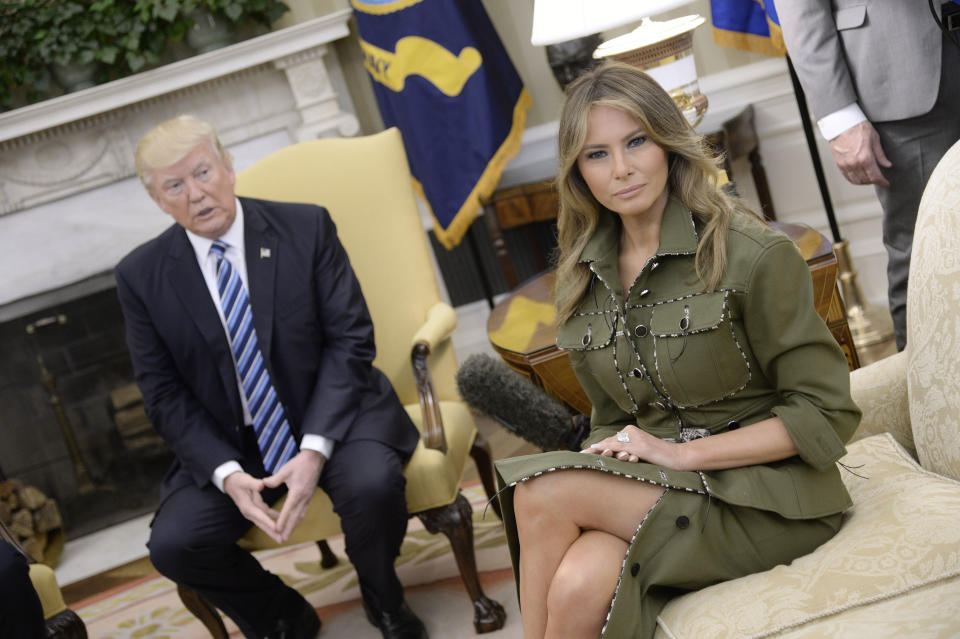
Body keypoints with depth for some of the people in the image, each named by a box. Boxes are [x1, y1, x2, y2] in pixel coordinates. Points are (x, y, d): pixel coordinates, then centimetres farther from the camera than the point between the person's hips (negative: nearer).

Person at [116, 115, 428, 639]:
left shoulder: (306, 228, -6)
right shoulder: (141, 276, -3)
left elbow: (349, 339, -9)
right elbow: (164, 394, -2)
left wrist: (315, 449, -22)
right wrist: (228, 474, -18)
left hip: (329, 417, -2)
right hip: (227, 445, 2)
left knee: (372, 485, -32)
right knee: (172, 545, -20)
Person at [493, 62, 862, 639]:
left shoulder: (754, 255, -11)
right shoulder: (584, 280, 7)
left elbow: (826, 414, -10)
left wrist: (683, 452, -16)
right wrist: (605, 461, -8)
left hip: (766, 498, -4)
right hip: (652, 490, 4)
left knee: (543, 493, -24)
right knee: (578, 587, -31)